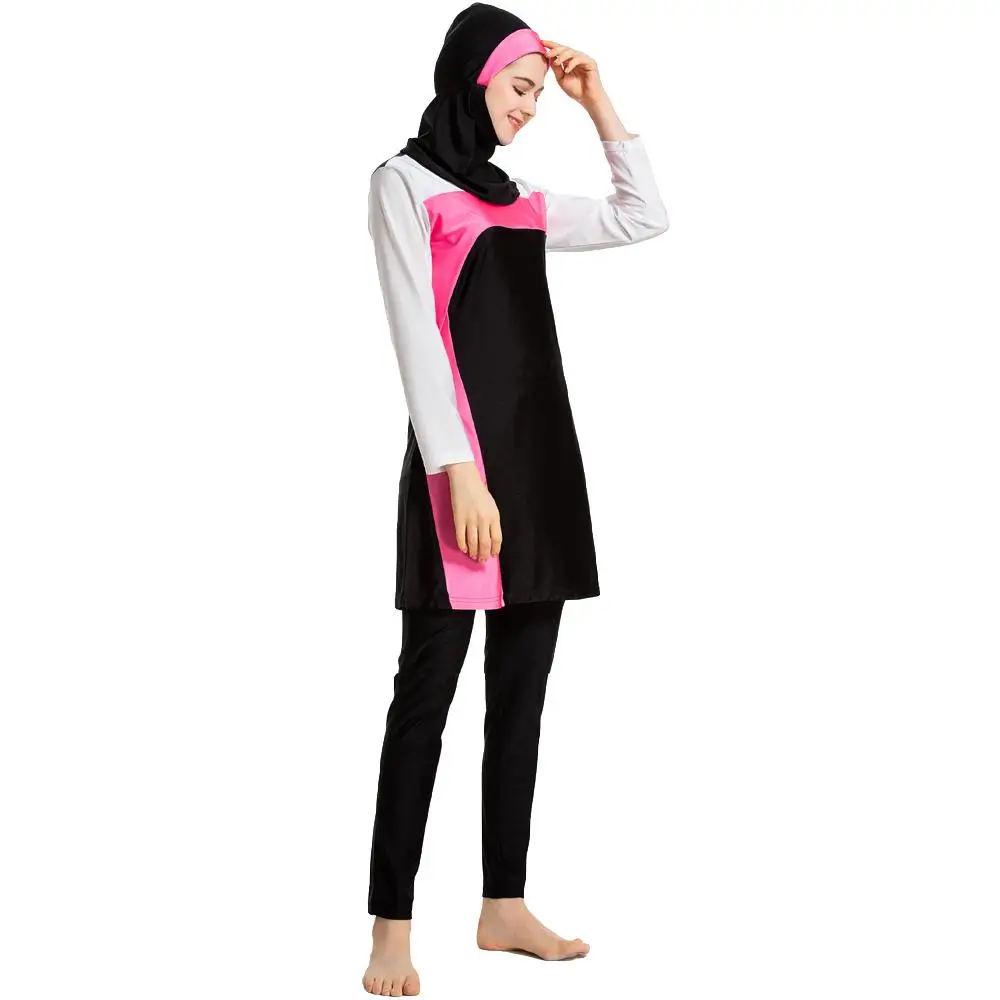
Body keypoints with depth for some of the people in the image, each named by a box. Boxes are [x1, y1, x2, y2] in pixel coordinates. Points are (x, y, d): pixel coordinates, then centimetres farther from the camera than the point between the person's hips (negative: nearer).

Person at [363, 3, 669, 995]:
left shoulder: (517, 199, 18)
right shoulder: (405, 181, -1)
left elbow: (644, 217, 23)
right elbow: (416, 334, -9)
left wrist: (599, 104, 18)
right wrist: (457, 470, -18)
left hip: (542, 455, 7)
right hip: (464, 458, -7)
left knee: (521, 690, 8)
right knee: (428, 692, -6)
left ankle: (503, 905, 15)